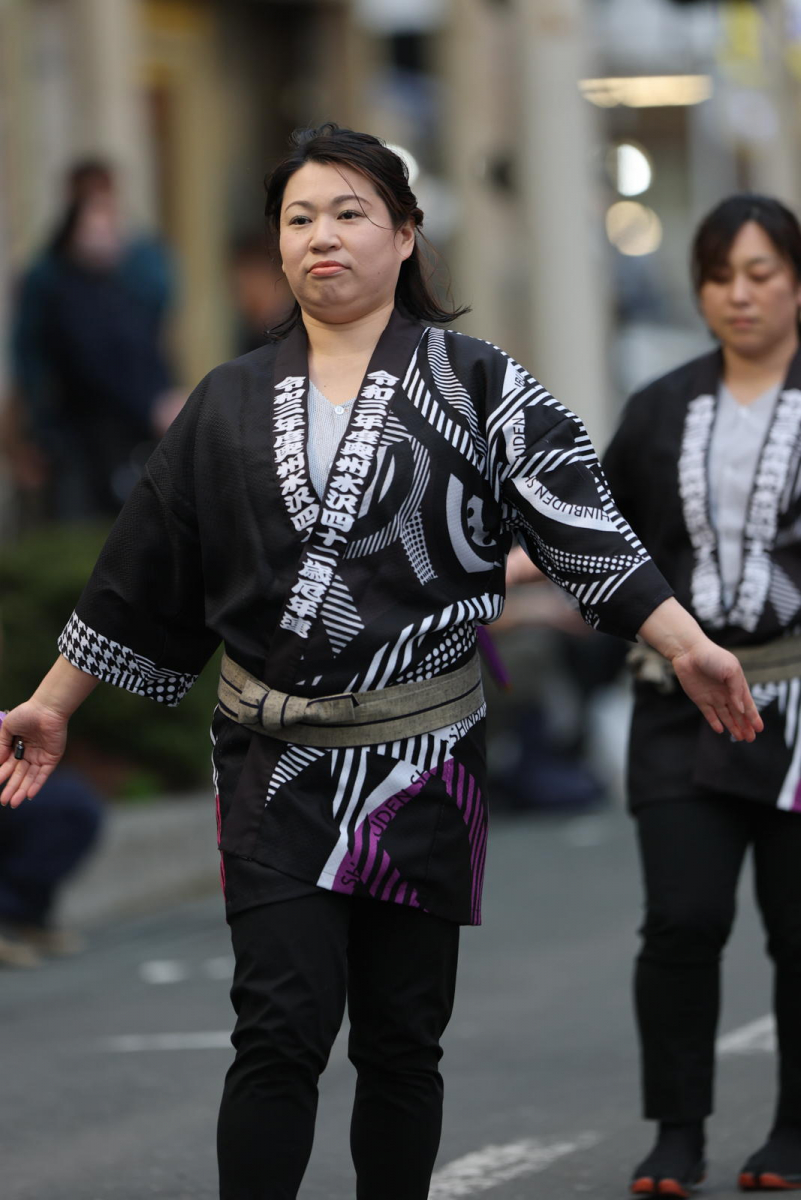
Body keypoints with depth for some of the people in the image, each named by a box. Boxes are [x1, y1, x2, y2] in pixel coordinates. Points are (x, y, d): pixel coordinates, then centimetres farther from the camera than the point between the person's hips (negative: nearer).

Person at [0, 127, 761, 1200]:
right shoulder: (231, 405, 8)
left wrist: (689, 647, -19)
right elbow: (144, 572, 14)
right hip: (275, 760, 1)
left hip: (424, 752, -1)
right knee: (284, 1024, -10)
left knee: (403, 1038, 6)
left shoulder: (476, 385, 1)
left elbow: (584, 528, -7)